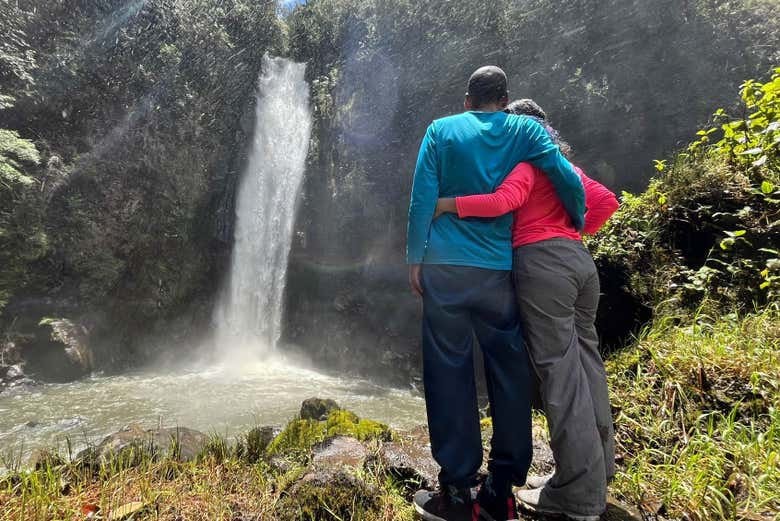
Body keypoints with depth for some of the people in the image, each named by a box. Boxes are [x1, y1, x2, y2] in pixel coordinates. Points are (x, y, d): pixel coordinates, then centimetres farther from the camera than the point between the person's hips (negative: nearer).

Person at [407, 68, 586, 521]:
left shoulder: (442, 130, 9)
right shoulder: (526, 131, 11)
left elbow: (422, 199, 0)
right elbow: (568, 179, 0)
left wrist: (415, 259, 4)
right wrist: (577, 225, 17)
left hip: (445, 267, -1)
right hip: (500, 271, 1)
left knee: (450, 374, 4)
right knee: (509, 375, 9)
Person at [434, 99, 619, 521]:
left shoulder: (525, 162, 0)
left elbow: (504, 201, -19)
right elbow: (606, 202, 16)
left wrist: (445, 204, -12)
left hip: (541, 264, -9)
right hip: (580, 260, 9)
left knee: (560, 373, -7)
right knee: (585, 366, 13)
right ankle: (596, 470, 26)